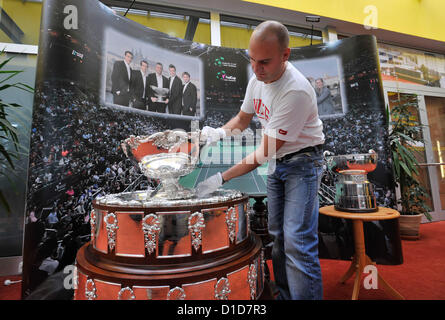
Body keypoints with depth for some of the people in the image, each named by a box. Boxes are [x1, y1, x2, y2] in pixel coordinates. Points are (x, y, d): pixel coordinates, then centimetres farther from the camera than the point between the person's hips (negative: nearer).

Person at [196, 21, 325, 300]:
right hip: (276, 162, 7)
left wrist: (221, 178, -26)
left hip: (302, 161, -7)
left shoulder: (296, 91, -27)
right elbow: (243, 119, 12)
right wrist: (220, 133, -8)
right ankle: (285, 295, 31)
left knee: (297, 243, -12)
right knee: (278, 236, 13)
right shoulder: (258, 78, -1)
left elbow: (264, 154, -27)